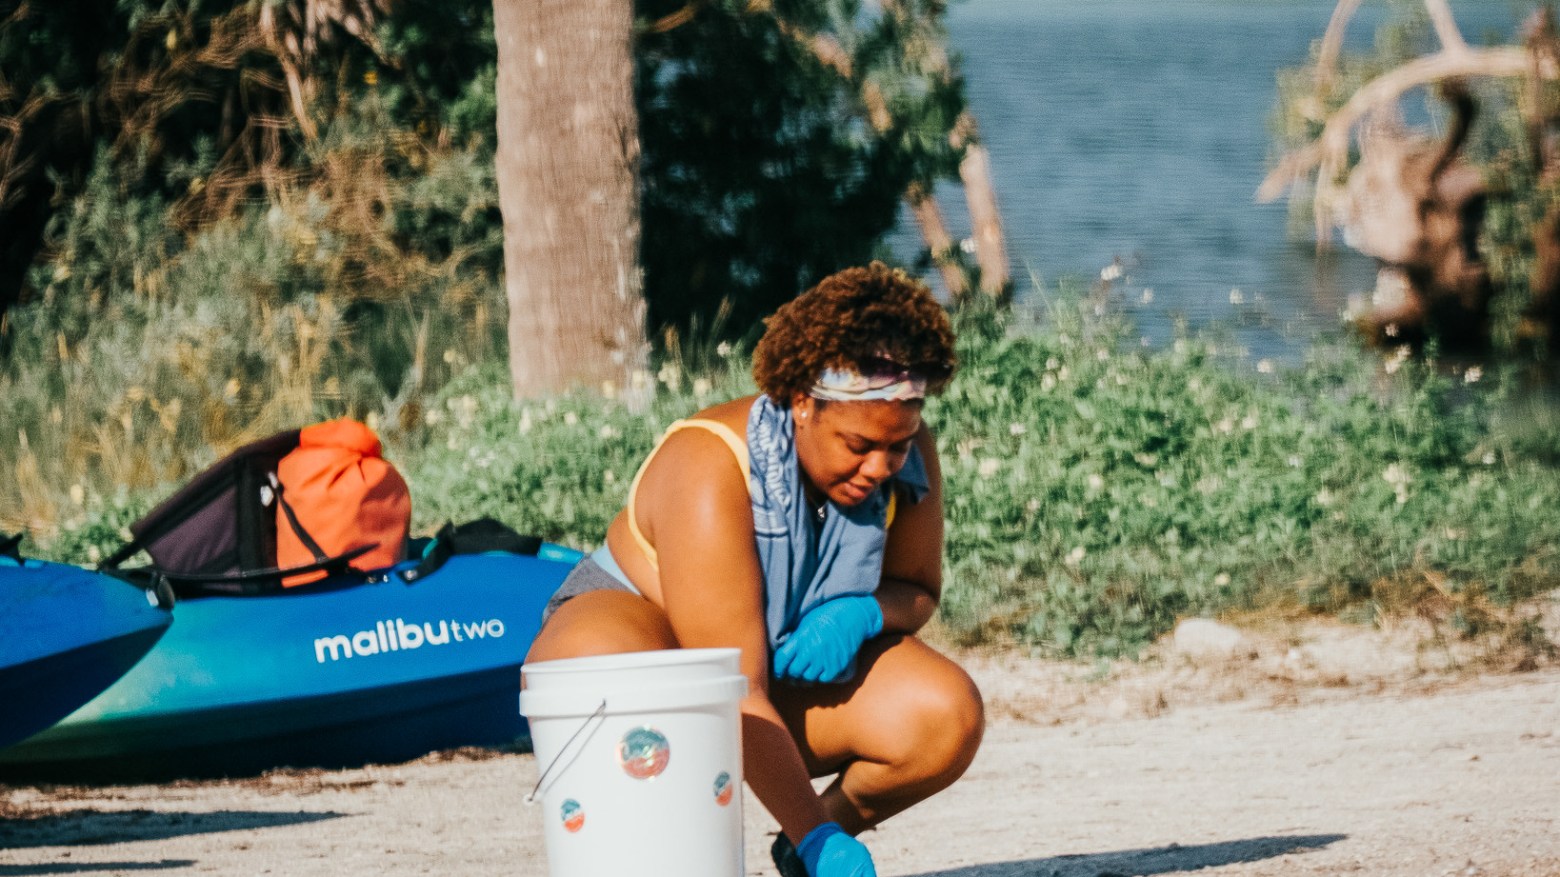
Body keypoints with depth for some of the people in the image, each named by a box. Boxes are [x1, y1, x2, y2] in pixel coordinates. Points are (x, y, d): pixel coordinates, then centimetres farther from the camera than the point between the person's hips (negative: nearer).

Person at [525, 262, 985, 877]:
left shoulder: (906, 458, -14)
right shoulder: (710, 474, -32)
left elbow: (918, 591, 4)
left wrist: (862, 613, -22)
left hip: (793, 666, 5)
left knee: (949, 716, -24)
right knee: (602, 665, -43)